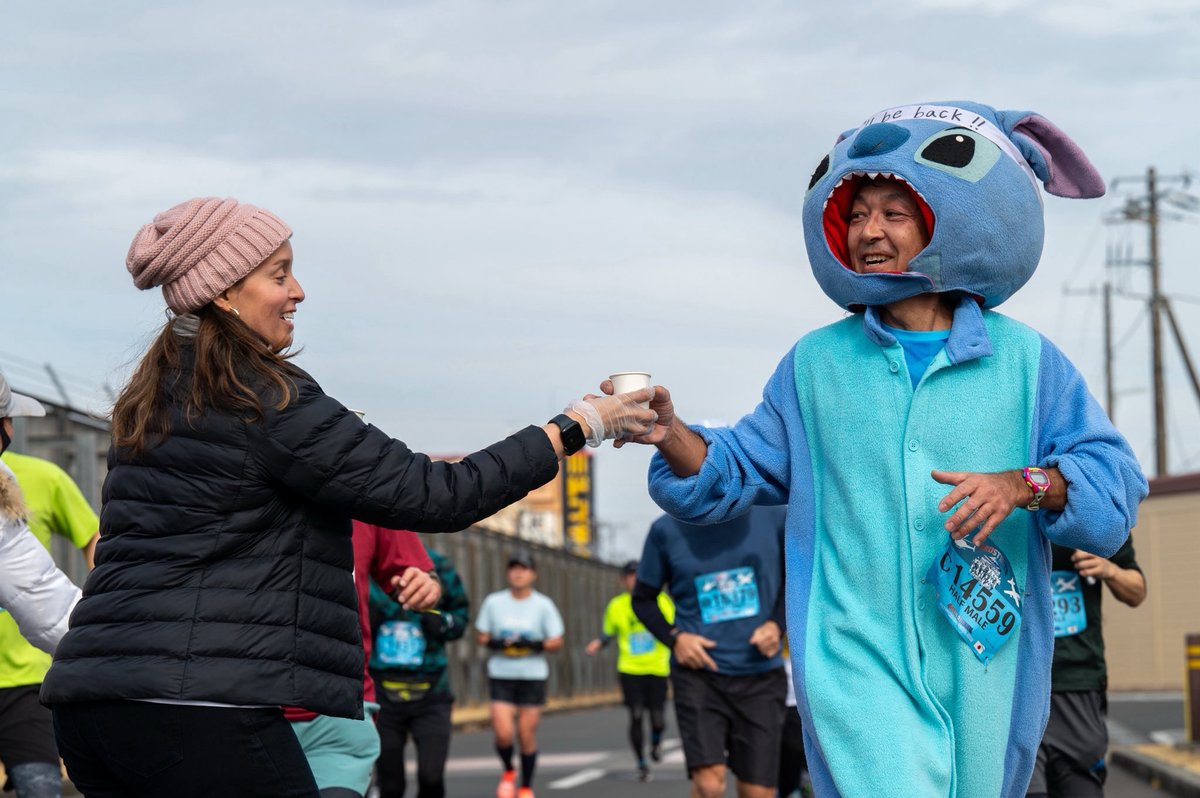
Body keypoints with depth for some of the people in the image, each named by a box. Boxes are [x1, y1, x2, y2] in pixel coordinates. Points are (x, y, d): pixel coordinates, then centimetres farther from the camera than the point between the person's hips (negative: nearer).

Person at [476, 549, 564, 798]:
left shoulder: (543, 605, 0)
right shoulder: (493, 602, 2)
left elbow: (557, 642, 1)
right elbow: (482, 636, 8)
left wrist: (534, 645, -17)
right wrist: (496, 643, -14)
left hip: (533, 676, 0)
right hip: (501, 675, 0)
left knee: (527, 735, 1)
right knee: (502, 733, -11)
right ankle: (508, 772, 20)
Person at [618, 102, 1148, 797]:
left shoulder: (1021, 359, 4)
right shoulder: (818, 362, 10)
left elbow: (1114, 478, -1)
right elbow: (735, 475, 13)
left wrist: (1024, 485, -19)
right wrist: (670, 434, -7)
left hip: (982, 669, 1)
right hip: (856, 657, -1)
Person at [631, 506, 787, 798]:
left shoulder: (773, 517, -1)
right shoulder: (666, 530, -2)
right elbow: (643, 598, 10)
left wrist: (777, 624, -5)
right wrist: (674, 637, -7)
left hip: (760, 676, 1)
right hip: (699, 673, -1)